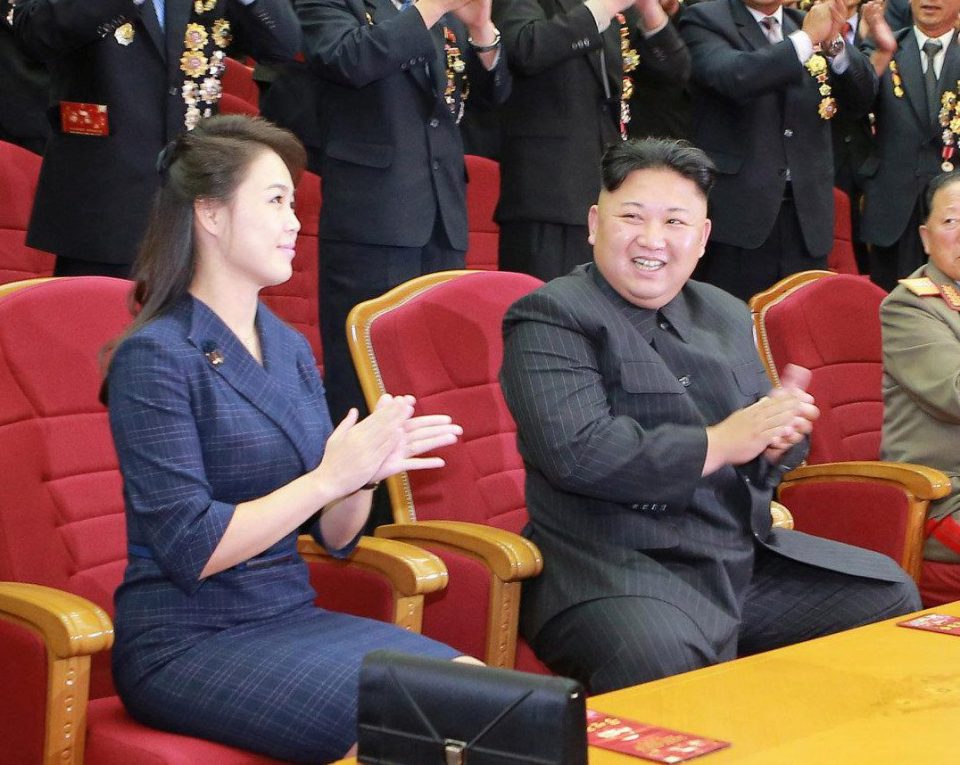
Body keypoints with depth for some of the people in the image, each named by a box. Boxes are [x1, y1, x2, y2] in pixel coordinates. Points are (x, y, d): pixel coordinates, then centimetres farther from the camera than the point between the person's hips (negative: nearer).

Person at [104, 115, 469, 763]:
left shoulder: (290, 350, 11)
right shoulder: (156, 356, -10)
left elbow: (335, 536, 11)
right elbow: (190, 549, -17)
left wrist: (368, 471, -10)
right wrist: (328, 476, -18)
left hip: (290, 617, 7)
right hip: (186, 642, -7)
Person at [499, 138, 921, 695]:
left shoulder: (728, 315, 19)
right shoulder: (551, 317, -5)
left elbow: (777, 448, 23)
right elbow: (577, 451, -21)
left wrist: (780, 432, -3)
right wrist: (719, 443, -16)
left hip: (749, 556, 8)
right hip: (616, 566, -8)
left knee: (893, 597, 3)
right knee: (661, 659, -37)